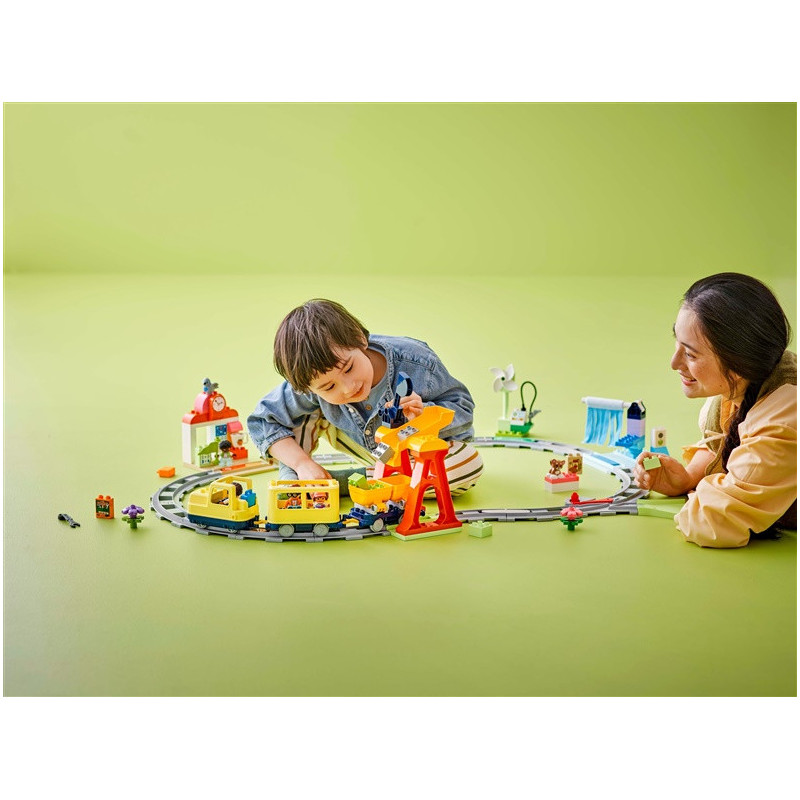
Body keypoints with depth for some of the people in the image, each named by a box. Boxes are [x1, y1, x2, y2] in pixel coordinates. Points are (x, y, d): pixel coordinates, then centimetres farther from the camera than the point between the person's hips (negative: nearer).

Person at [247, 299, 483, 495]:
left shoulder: (416, 365, -36)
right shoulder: (314, 385, -29)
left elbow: (462, 407, -23)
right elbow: (262, 422, -17)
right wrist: (302, 463, -29)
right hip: (368, 449, 1)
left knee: (469, 464, -34)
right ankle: (289, 476, -8)